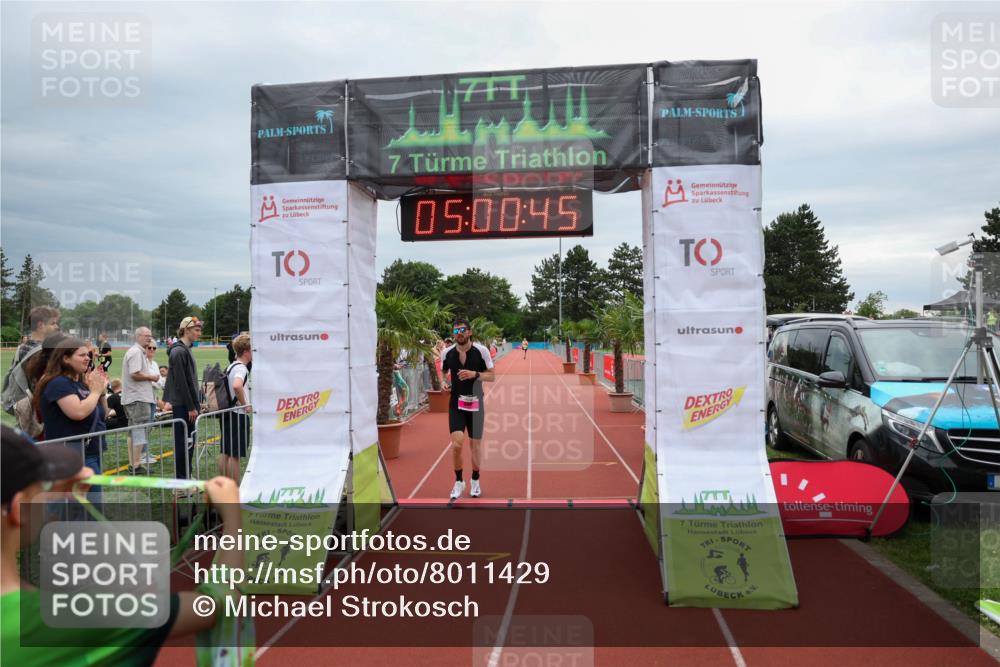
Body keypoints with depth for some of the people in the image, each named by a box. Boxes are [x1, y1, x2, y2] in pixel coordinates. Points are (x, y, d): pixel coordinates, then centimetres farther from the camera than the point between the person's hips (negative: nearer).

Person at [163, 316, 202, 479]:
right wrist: (191, 407, -18)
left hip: (187, 404, 9)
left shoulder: (186, 349, 15)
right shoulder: (179, 351, -15)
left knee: (188, 442, 13)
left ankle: (185, 479, 21)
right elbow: (181, 383, -19)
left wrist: (196, 404, 17)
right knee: (184, 443, -3)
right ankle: (182, 482, 4)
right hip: (182, 405, -9)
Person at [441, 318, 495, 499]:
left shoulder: (481, 351, -8)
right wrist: (445, 381, -6)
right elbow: (443, 372, 16)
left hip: (475, 402, 0)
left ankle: (475, 481, 32)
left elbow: (491, 376, -3)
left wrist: (475, 374, -21)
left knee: (474, 445, 9)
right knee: (457, 443, -13)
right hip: (456, 403, 1)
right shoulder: (447, 352, -1)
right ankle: (458, 481, 9)